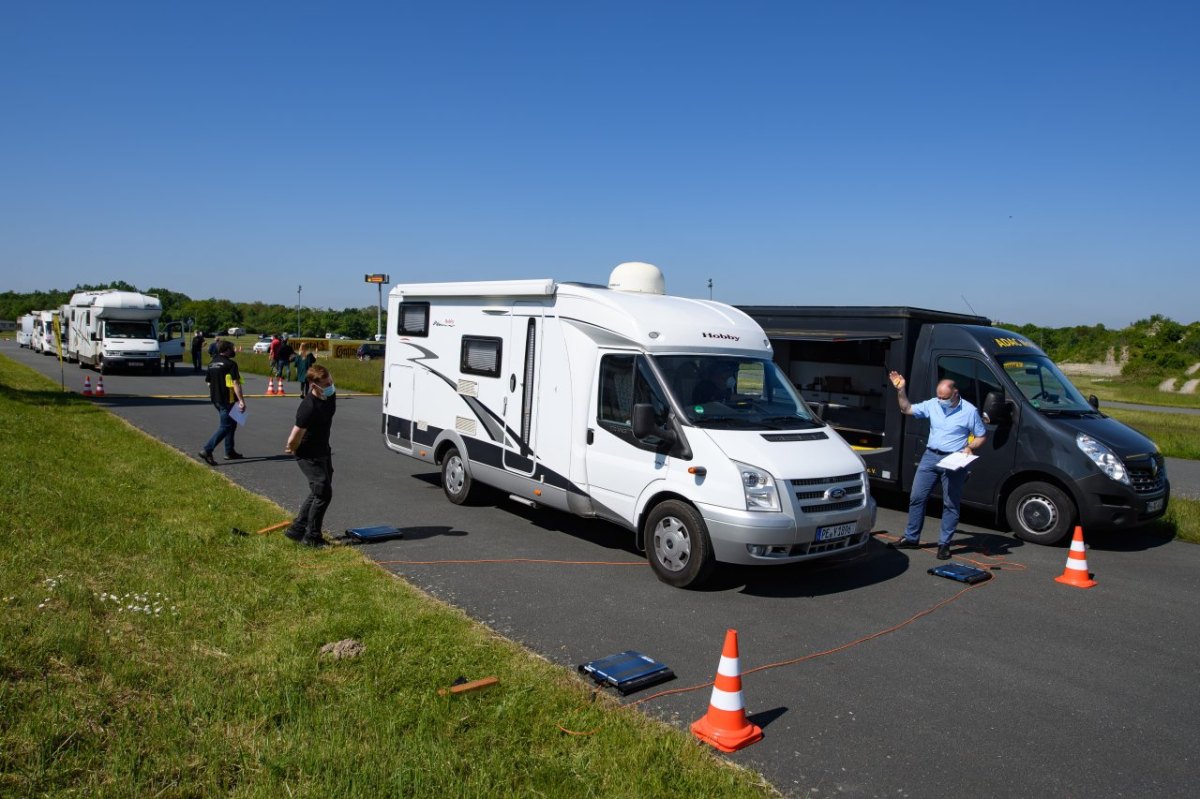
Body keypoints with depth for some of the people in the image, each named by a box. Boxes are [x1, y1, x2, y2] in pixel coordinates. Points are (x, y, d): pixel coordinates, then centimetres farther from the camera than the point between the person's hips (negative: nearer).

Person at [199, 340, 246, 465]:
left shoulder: (212, 363, 12)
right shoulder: (230, 364, -14)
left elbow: (208, 382, 18)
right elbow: (236, 384, -20)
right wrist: (241, 400, -22)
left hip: (216, 399, 9)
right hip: (227, 400, -9)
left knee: (231, 423, 20)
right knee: (225, 427, -5)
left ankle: (230, 452, 23)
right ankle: (207, 450, -14)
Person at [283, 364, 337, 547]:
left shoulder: (330, 396, -4)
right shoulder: (309, 407, -31)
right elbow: (295, 437, -27)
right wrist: (293, 450, -6)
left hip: (323, 451, 9)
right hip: (309, 456, -9)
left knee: (317, 492, 18)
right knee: (323, 493, -7)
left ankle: (296, 529, 31)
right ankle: (312, 537, 7)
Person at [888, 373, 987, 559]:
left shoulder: (970, 411, -6)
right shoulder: (932, 404, 4)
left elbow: (982, 436, 1)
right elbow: (907, 409, 12)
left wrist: (970, 447, -17)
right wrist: (900, 390, -1)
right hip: (930, 456, 4)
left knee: (951, 504, 2)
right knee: (916, 497, 5)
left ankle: (944, 544, 11)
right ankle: (911, 538, 16)